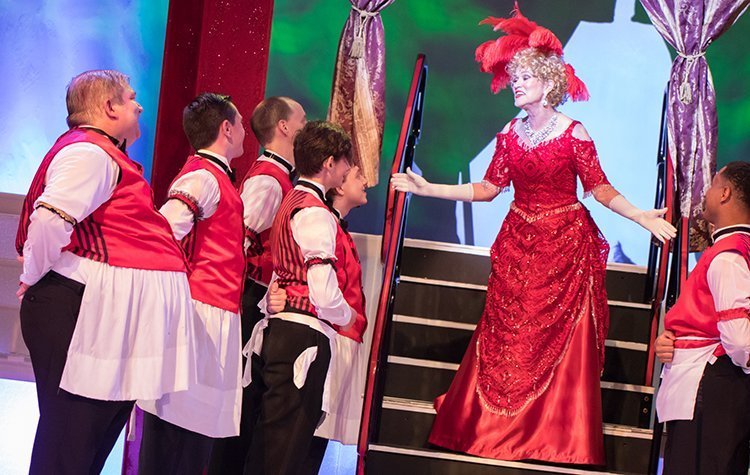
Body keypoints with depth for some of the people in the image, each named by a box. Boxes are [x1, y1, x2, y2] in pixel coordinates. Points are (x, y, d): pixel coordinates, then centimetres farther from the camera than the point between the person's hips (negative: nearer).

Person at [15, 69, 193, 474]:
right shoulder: (89, 152, -12)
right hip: (82, 305, -11)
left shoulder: (103, 153, 22)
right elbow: (50, 219, -26)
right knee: (69, 440, -7)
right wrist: (33, 278, -13)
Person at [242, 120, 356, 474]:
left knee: (267, 439, 12)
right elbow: (324, 292, -17)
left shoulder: (290, 202, 16)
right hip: (305, 335, -9)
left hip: (277, 330, 9)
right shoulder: (316, 212, -12)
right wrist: (346, 317, 0)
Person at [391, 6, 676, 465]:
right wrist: (430, 189, 2)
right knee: (507, 338, 5)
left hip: (566, 246, -4)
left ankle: (558, 437, 10)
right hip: (519, 244, 4)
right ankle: (501, 428, 16)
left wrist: (640, 215, -22)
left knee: (560, 342, -1)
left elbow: (600, 188, -8)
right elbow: (489, 188, 6)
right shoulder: (511, 134, 5)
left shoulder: (574, 133, -8)